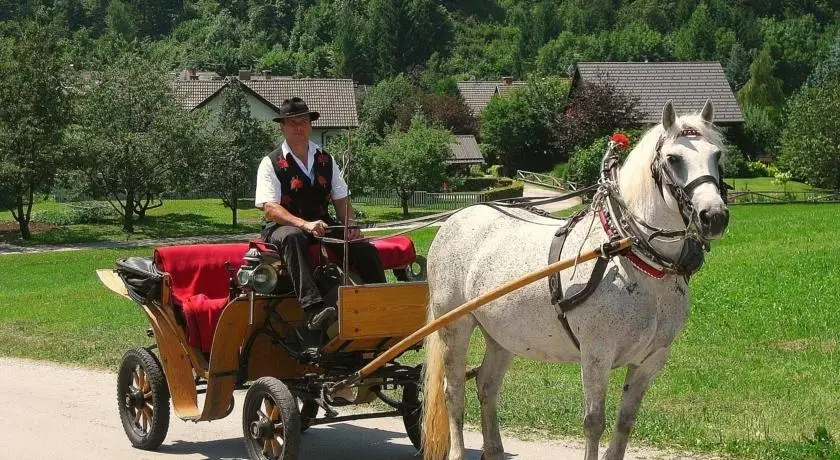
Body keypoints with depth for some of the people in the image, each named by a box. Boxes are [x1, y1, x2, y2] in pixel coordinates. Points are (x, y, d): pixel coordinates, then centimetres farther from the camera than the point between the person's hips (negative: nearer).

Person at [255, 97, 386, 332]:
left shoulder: (326, 160, 15)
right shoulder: (271, 163, -1)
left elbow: (341, 200, 13)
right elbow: (270, 209, -12)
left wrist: (350, 224, -9)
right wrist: (304, 224, -27)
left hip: (322, 224, 5)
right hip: (283, 227, -5)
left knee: (363, 247, -20)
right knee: (293, 238, -41)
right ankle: (313, 308, -56)